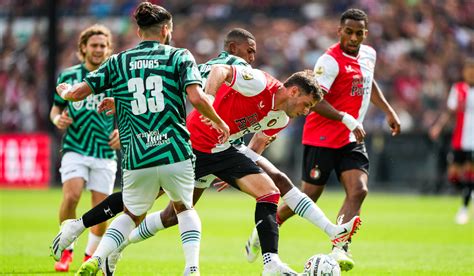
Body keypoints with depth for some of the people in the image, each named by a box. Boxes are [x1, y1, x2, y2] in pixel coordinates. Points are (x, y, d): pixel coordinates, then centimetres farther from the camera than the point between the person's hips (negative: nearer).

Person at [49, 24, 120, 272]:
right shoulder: (68, 76, 4)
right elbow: (56, 108, 13)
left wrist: (121, 131, -10)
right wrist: (58, 119, -10)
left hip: (105, 152, 1)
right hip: (75, 149, -1)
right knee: (71, 196, -22)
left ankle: (91, 256, 23)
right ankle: (65, 250, -1)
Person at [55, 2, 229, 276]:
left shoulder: (118, 62, 10)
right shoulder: (179, 56, 3)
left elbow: (78, 92, 6)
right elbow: (197, 98, -11)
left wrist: (64, 90, 29)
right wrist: (219, 122, 6)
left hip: (136, 160, 2)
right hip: (176, 153, -2)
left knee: (132, 215, 25)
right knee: (184, 208, 26)